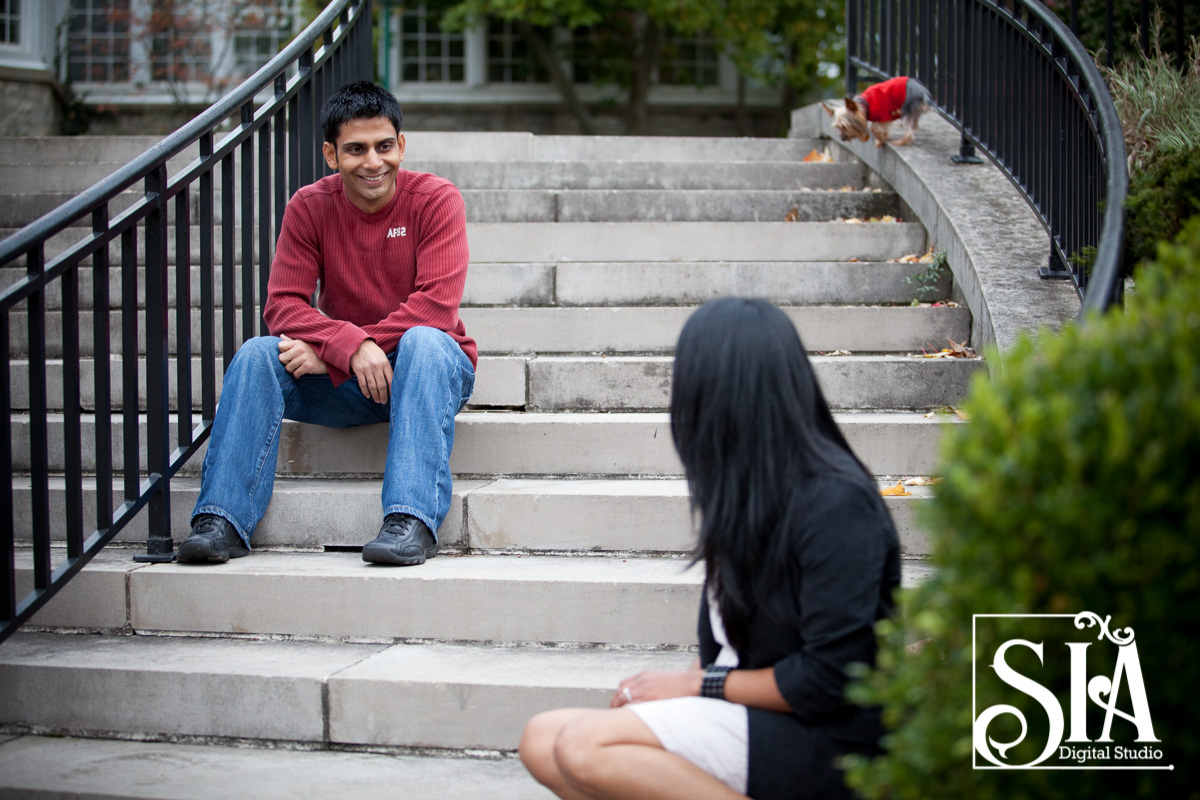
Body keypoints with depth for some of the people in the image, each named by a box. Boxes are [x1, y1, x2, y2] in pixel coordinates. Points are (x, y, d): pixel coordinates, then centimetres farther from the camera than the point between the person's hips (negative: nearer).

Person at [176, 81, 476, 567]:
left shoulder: (435, 199, -10)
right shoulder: (310, 207, -2)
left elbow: (436, 305, -21)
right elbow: (283, 304, -10)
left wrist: (327, 352, -25)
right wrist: (350, 347, -31)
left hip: (427, 368, -3)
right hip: (343, 381, 3)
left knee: (424, 342, -36)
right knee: (256, 354, -22)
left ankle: (413, 521, -45)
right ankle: (222, 521, -26)